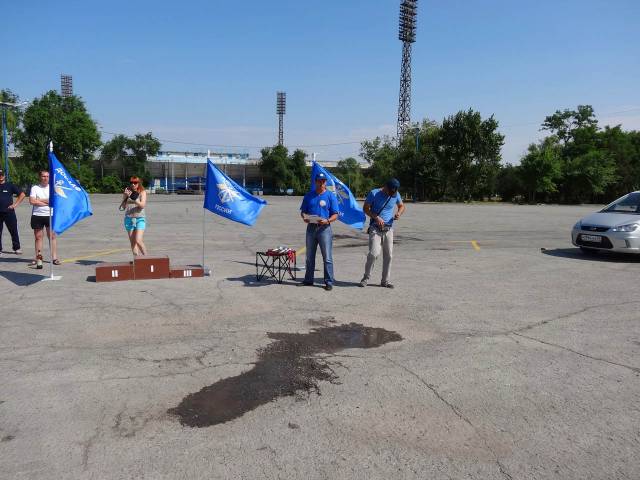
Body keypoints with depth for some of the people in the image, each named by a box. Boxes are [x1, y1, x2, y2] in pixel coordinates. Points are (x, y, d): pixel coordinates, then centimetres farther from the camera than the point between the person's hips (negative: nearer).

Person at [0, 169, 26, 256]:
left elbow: (22, 195, 3)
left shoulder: (10, 186, 3)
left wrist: (15, 204, -3)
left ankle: (17, 248, 9)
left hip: (9, 212, -2)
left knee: (13, 231, 1)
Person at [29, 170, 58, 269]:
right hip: (37, 216, 0)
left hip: (50, 215, 0)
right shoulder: (35, 188, 3)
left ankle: (54, 258, 6)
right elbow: (32, 201, -10)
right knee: (38, 237, 5)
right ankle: (38, 258, 11)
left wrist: (40, 200, -9)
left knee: (52, 236, 1)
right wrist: (47, 202, -9)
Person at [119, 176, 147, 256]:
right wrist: (126, 197, -12)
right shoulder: (127, 192, 6)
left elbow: (143, 205, -12)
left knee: (138, 240, -14)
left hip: (140, 219, -3)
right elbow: (122, 207, 3)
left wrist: (134, 200, -28)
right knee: (132, 242, 4)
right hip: (129, 218, 3)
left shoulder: (142, 192, 1)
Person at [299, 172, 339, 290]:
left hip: (324, 228, -4)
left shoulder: (331, 196, 0)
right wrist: (304, 218, -9)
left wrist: (327, 221, -22)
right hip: (311, 227, 4)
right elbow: (303, 211, 13)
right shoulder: (309, 196, 10)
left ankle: (329, 282, 2)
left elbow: (335, 215, -3)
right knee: (310, 256, 13)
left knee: (327, 257, -4)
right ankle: (308, 279, 24)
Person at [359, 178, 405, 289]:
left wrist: (399, 213, -5)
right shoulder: (374, 193, -8)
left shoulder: (396, 195, 3)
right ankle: (366, 277, 2)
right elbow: (366, 208, -3)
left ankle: (386, 281, 16)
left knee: (388, 255, 4)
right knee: (374, 253, -15)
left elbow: (401, 206, 19)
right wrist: (376, 217, -17)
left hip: (388, 229, 4)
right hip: (375, 228, -4)